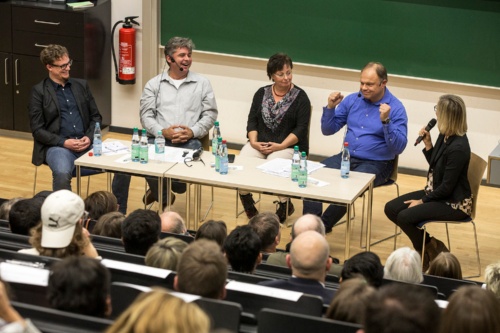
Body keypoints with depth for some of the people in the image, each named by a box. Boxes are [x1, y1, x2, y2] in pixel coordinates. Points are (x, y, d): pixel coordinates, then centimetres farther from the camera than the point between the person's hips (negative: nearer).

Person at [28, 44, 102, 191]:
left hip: (86, 143, 4)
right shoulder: (39, 91, 2)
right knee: (62, 174, -38)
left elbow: (96, 117, 17)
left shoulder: (81, 85, 15)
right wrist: (63, 142, -15)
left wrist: (89, 137, -4)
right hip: (57, 145, -4)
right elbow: (37, 130, -2)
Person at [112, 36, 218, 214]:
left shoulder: (202, 83, 14)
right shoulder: (154, 84, 14)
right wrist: (162, 132, -12)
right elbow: (146, 115, 7)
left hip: (189, 141, 1)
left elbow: (210, 114, 9)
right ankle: (163, 195, -4)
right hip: (158, 139, 0)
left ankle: (158, 192, -4)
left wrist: (193, 131, -8)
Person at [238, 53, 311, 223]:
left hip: (288, 145, -3)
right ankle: (247, 201, 1)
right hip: (259, 143, 3)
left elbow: (301, 128, -6)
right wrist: (254, 142, -8)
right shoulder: (261, 93, 14)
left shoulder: (300, 97, 2)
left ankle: (285, 204, -8)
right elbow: (252, 120, 10)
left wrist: (280, 146, -16)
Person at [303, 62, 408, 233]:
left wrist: (386, 121, -27)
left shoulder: (396, 108, -7)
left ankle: (323, 226, -16)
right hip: (346, 157, 5)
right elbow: (328, 130, 11)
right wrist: (330, 108, -6)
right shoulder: (352, 100, 7)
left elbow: (399, 147, -15)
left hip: (376, 164, -5)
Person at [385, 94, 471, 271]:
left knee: (405, 216, -23)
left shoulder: (458, 147, -26)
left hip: (454, 202, -9)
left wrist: (423, 201, -12)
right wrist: (427, 144, -1)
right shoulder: (445, 136, 0)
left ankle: (428, 251, 5)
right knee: (391, 208, 1)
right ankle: (430, 244, 13)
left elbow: (447, 187, -22)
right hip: (436, 192, 9)